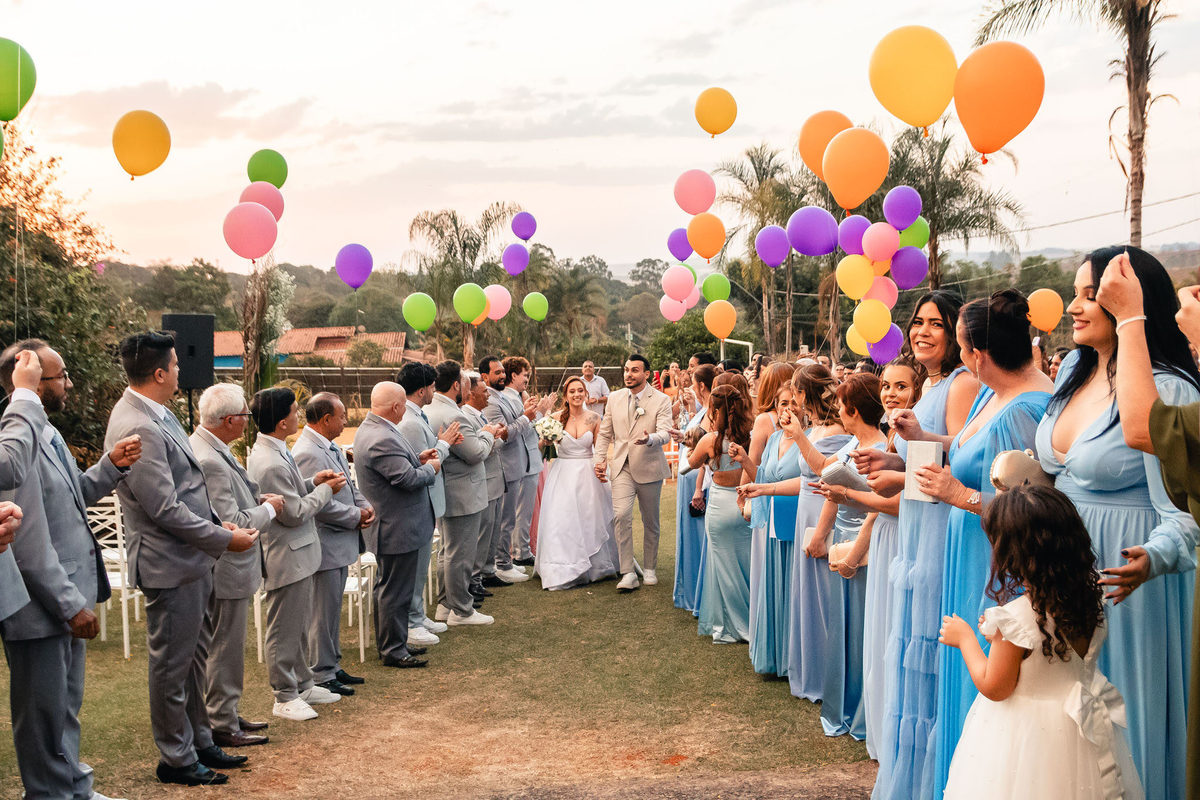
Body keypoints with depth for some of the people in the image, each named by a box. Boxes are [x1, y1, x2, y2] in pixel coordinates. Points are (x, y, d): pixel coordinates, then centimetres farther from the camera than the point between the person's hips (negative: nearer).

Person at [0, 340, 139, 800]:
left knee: (65, 709, 23)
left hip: (66, 598, 10)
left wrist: (111, 466, 4)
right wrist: (72, 606, -21)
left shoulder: (48, 435, 9)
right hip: (40, 607, -10)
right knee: (44, 716, 7)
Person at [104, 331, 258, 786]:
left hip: (190, 560, 10)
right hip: (169, 565, -10)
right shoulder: (138, 429, -23)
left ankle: (198, 742, 33)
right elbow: (165, 509, -24)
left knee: (192, 657, 19)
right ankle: (176, 759, 19)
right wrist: (225, 539, -17)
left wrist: (216, 524, 11)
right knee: (171, 664, 5)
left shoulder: (155, 415, 9)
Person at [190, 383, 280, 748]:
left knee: (226, 647, 20)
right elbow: (231, 525, -27)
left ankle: (226, 715, 32)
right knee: (224, 649, 3)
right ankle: (222, 727, 15)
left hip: (228, 568, 11)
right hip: (225, 571, -11)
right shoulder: (209, 461, -27)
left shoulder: (208, 449, 6)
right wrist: (268, 509, -12)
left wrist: (257, 498, 6)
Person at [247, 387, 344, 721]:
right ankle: (285, 697, 15)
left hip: (297, 554, 11)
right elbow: (294, 513, -23)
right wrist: (326, 490, -11)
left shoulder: (271, 452, 6)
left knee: (300, 624, 20)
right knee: (284, 629, 3)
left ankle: (303, 685, 33)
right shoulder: (272, 464, -26)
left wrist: (313, 482, 4)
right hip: (286, 558, -11)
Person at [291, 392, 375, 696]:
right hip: (325, 547, -10)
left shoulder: (331, 448, 12)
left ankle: (332, 667, 29)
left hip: (340, 545, 10)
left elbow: (348, 486, 21)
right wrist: (356, 517, -15)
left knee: (332, 609, 18)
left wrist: (366, 506, 2)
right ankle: (321, 675, 11)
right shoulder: (308, 454, -21)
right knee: (323, 612, 0)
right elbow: (321, 505, -26)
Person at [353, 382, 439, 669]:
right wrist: (431, 468, -8)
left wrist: (417, 459, 7)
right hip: (398, 529, -11)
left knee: (389, 588, 20)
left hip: (389, 526, 11)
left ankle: (390, 643, 33)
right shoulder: (382, 439, -27)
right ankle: (393, 651, 13)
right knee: (395, 591, 1)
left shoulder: (370, 429, 7)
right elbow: (409, 479, -26)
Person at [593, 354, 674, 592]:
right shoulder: (614, 398, 8)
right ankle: (628, 574, -12)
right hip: (622, 467, 2)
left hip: (649, 467, -1)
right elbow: (604, 433, 15)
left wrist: (649, 438, -37)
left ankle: (649, 568, 28)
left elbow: (665, 432, -16)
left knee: (651, 521, 10)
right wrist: (600, 459, 4)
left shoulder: (661, 400, -4)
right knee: (621, 515, -16)